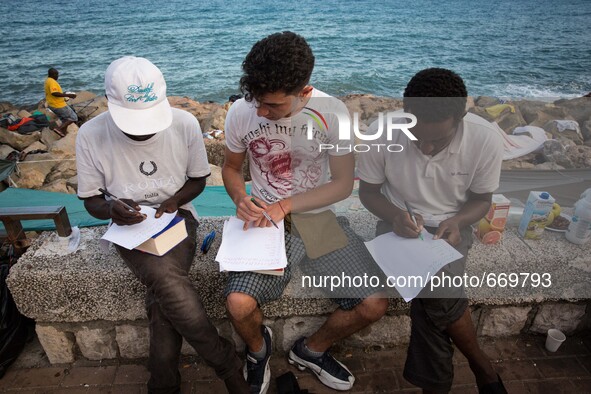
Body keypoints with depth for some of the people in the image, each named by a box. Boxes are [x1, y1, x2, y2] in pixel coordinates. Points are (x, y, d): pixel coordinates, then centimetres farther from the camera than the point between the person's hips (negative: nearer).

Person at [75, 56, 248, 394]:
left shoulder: (185, 124, -10)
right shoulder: (91, 135, -11)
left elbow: (198, 179, 4)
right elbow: (91, 200, 1)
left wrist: (174, 200, -16)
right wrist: (111, 209, -23)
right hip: (130, 227, 0)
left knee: (163, 292, -27)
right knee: (169, 282, -31)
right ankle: (229, 366, -11)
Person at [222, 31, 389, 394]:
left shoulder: (332, 112, -13)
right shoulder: (241, 112, -10)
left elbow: (343, 183, -8)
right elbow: (231, 168, 7)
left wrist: (284, 206, -19)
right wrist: (240, 198, -15)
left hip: (319, 218, 1)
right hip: (266, 221, 0)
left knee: (374, 304, -12)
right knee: (239, 304, -24)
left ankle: (312, 349, 21)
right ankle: (258, 347, 16)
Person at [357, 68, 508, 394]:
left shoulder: (486, 140, -17)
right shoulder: (380, 133, -20)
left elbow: (481, 199, 0)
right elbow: (368, 191, -4)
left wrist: (457, 222, -22)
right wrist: (394, 215, -24)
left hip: (450, 227, 0)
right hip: (400, 225, 0)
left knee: (433, 294, -25)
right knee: (435, 293, -24)